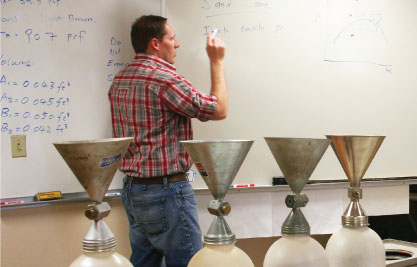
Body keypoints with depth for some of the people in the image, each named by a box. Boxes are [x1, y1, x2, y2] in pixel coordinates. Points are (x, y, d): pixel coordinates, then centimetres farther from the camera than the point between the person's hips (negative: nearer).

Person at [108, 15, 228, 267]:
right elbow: (219, 110, -13)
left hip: (132, 189, 9)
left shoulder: (120, 80, 10)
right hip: (166, 190, -9)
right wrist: (217, 62, -3)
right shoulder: (164, 78, -17)